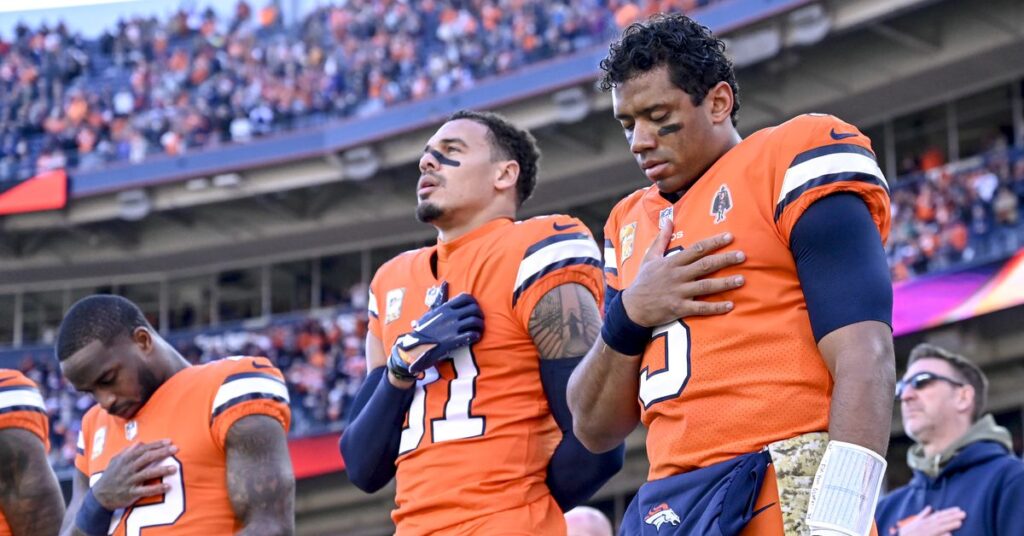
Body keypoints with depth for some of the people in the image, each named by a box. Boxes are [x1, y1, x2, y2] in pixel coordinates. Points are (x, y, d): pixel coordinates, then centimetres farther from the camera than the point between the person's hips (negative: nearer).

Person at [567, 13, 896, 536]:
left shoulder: (793, 161, 0)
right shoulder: (631, 226, 19)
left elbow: (863, 360, -11)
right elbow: (595, 429, 17)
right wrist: (629, 315, 0)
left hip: (789, 493, -6)